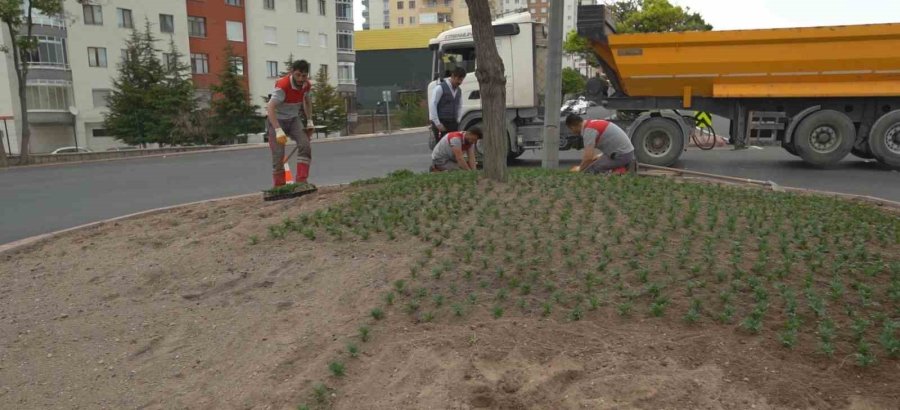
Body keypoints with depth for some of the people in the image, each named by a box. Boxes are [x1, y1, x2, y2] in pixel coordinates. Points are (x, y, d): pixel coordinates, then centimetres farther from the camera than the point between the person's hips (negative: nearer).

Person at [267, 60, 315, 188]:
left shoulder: (306, 85, -5)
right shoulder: (282, 86, -27)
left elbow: (307, 102, 17)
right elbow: (270, 108, -35)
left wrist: (310, 122, 9)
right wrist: (278, 130, -45)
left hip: (293, 119, 5)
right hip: (277, 119, -5)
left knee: (305, 145, -15)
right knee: (278, 154, -9)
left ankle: (301, 181, -13)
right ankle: (279, 187, 4)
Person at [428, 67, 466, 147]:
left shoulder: (458, 91, 14)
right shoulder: (440, 88, -7)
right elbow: (432, 105, -12)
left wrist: (457, 121, 11)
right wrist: (437, 123, -15)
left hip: (453, 124, 7)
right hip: (441, 124, -7)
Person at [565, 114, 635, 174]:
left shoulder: (588, 130, -16)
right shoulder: (594, 123, 13)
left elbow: (589, 158, -23)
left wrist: (580, 169, -7)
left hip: (621, 155, -10)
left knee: (589, 171, -9)